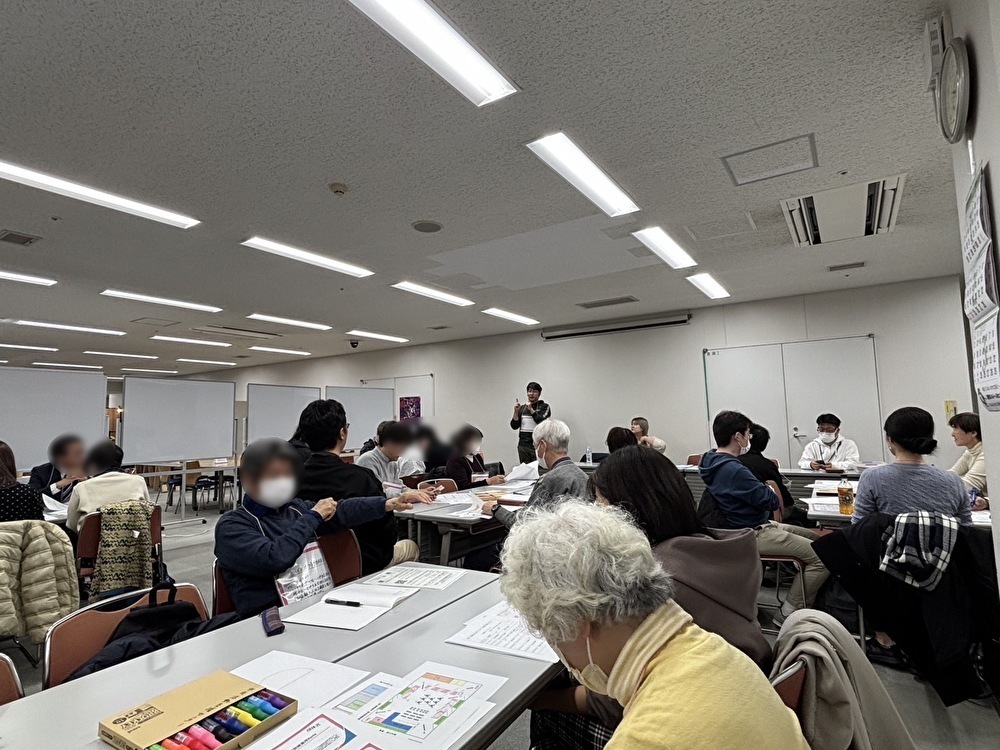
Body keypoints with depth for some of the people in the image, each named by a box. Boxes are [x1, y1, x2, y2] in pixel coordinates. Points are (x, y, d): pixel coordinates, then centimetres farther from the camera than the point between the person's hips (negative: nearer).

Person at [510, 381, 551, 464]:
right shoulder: (522, 408, 14)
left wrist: (531, 410, -17)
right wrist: (516, 411, -4)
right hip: (523, 445, 4)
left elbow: (542, 422, -14)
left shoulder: (544, 407, 2)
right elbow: (514, 426, 9)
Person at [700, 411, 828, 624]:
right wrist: (773, 492, 3)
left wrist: (764, 490, 3)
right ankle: (789, 614, -3)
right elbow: (771, 501, -18)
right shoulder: (733, 470, -27)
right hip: (753, 535, -11)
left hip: (757, 525, 11)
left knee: (814, 537, 20)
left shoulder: (715, 462, 4)